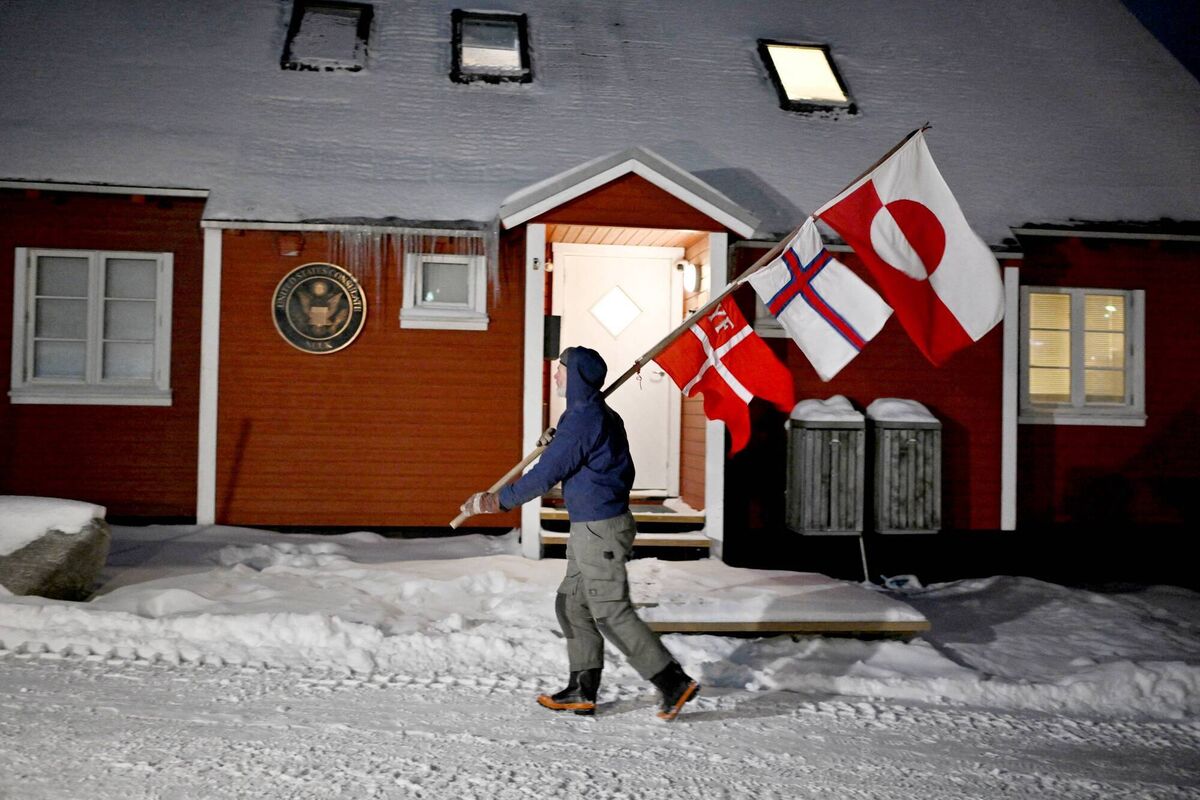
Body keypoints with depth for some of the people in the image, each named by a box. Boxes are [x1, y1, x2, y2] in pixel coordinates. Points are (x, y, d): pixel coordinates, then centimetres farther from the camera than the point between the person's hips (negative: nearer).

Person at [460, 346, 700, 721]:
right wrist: (556, 443, 19)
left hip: (599, 529, -10)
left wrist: (498, 501, -9)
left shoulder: (582, 418, -19)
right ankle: (582, 690, 20)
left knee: (611, 613, -6)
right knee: (572, 604, 14)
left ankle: (675, 682, -1)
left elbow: (546, 475, -19)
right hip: (590, 527, 10)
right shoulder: (602, 415, 13)